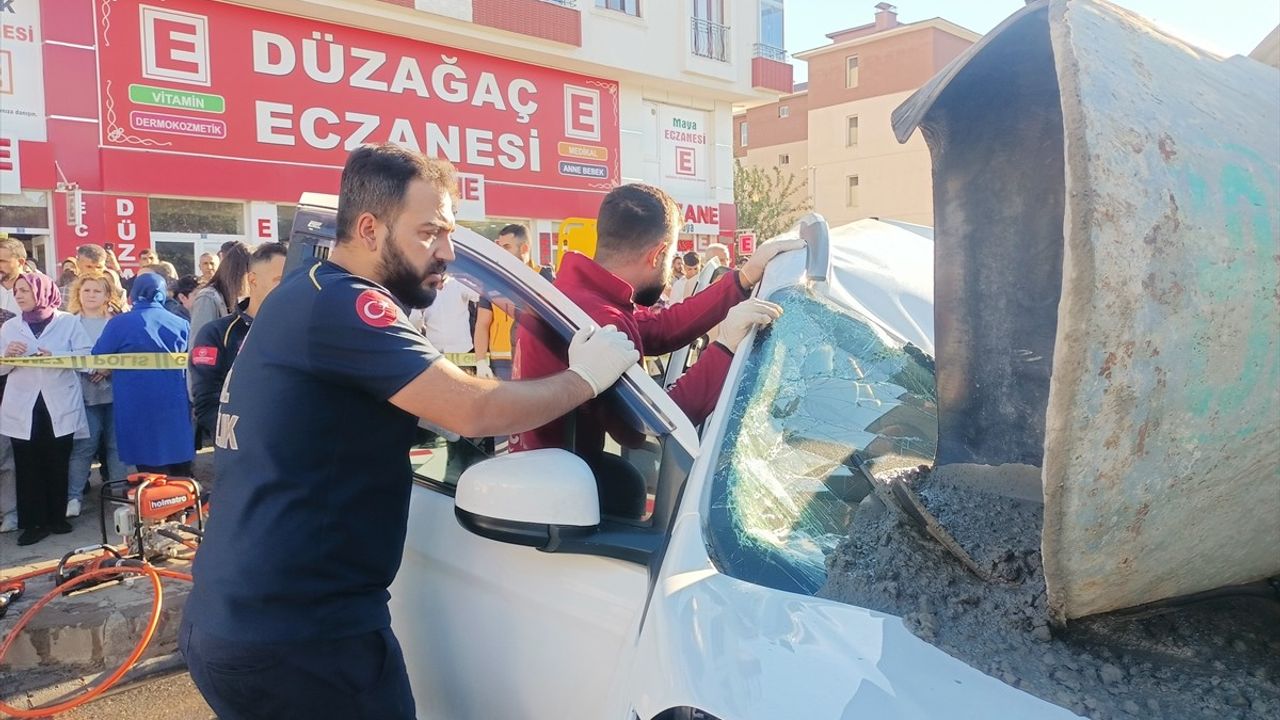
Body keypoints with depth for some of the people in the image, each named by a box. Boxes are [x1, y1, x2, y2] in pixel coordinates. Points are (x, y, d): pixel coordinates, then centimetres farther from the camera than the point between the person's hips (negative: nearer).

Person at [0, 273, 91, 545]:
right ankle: (33, 522, 9)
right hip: (22, 408, 2)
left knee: (58, 464, 7)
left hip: (60, 405, -2)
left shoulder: (68, 321, 3)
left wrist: (56, 356, -20)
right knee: (27, 466, 2)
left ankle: (57, 517, 20)